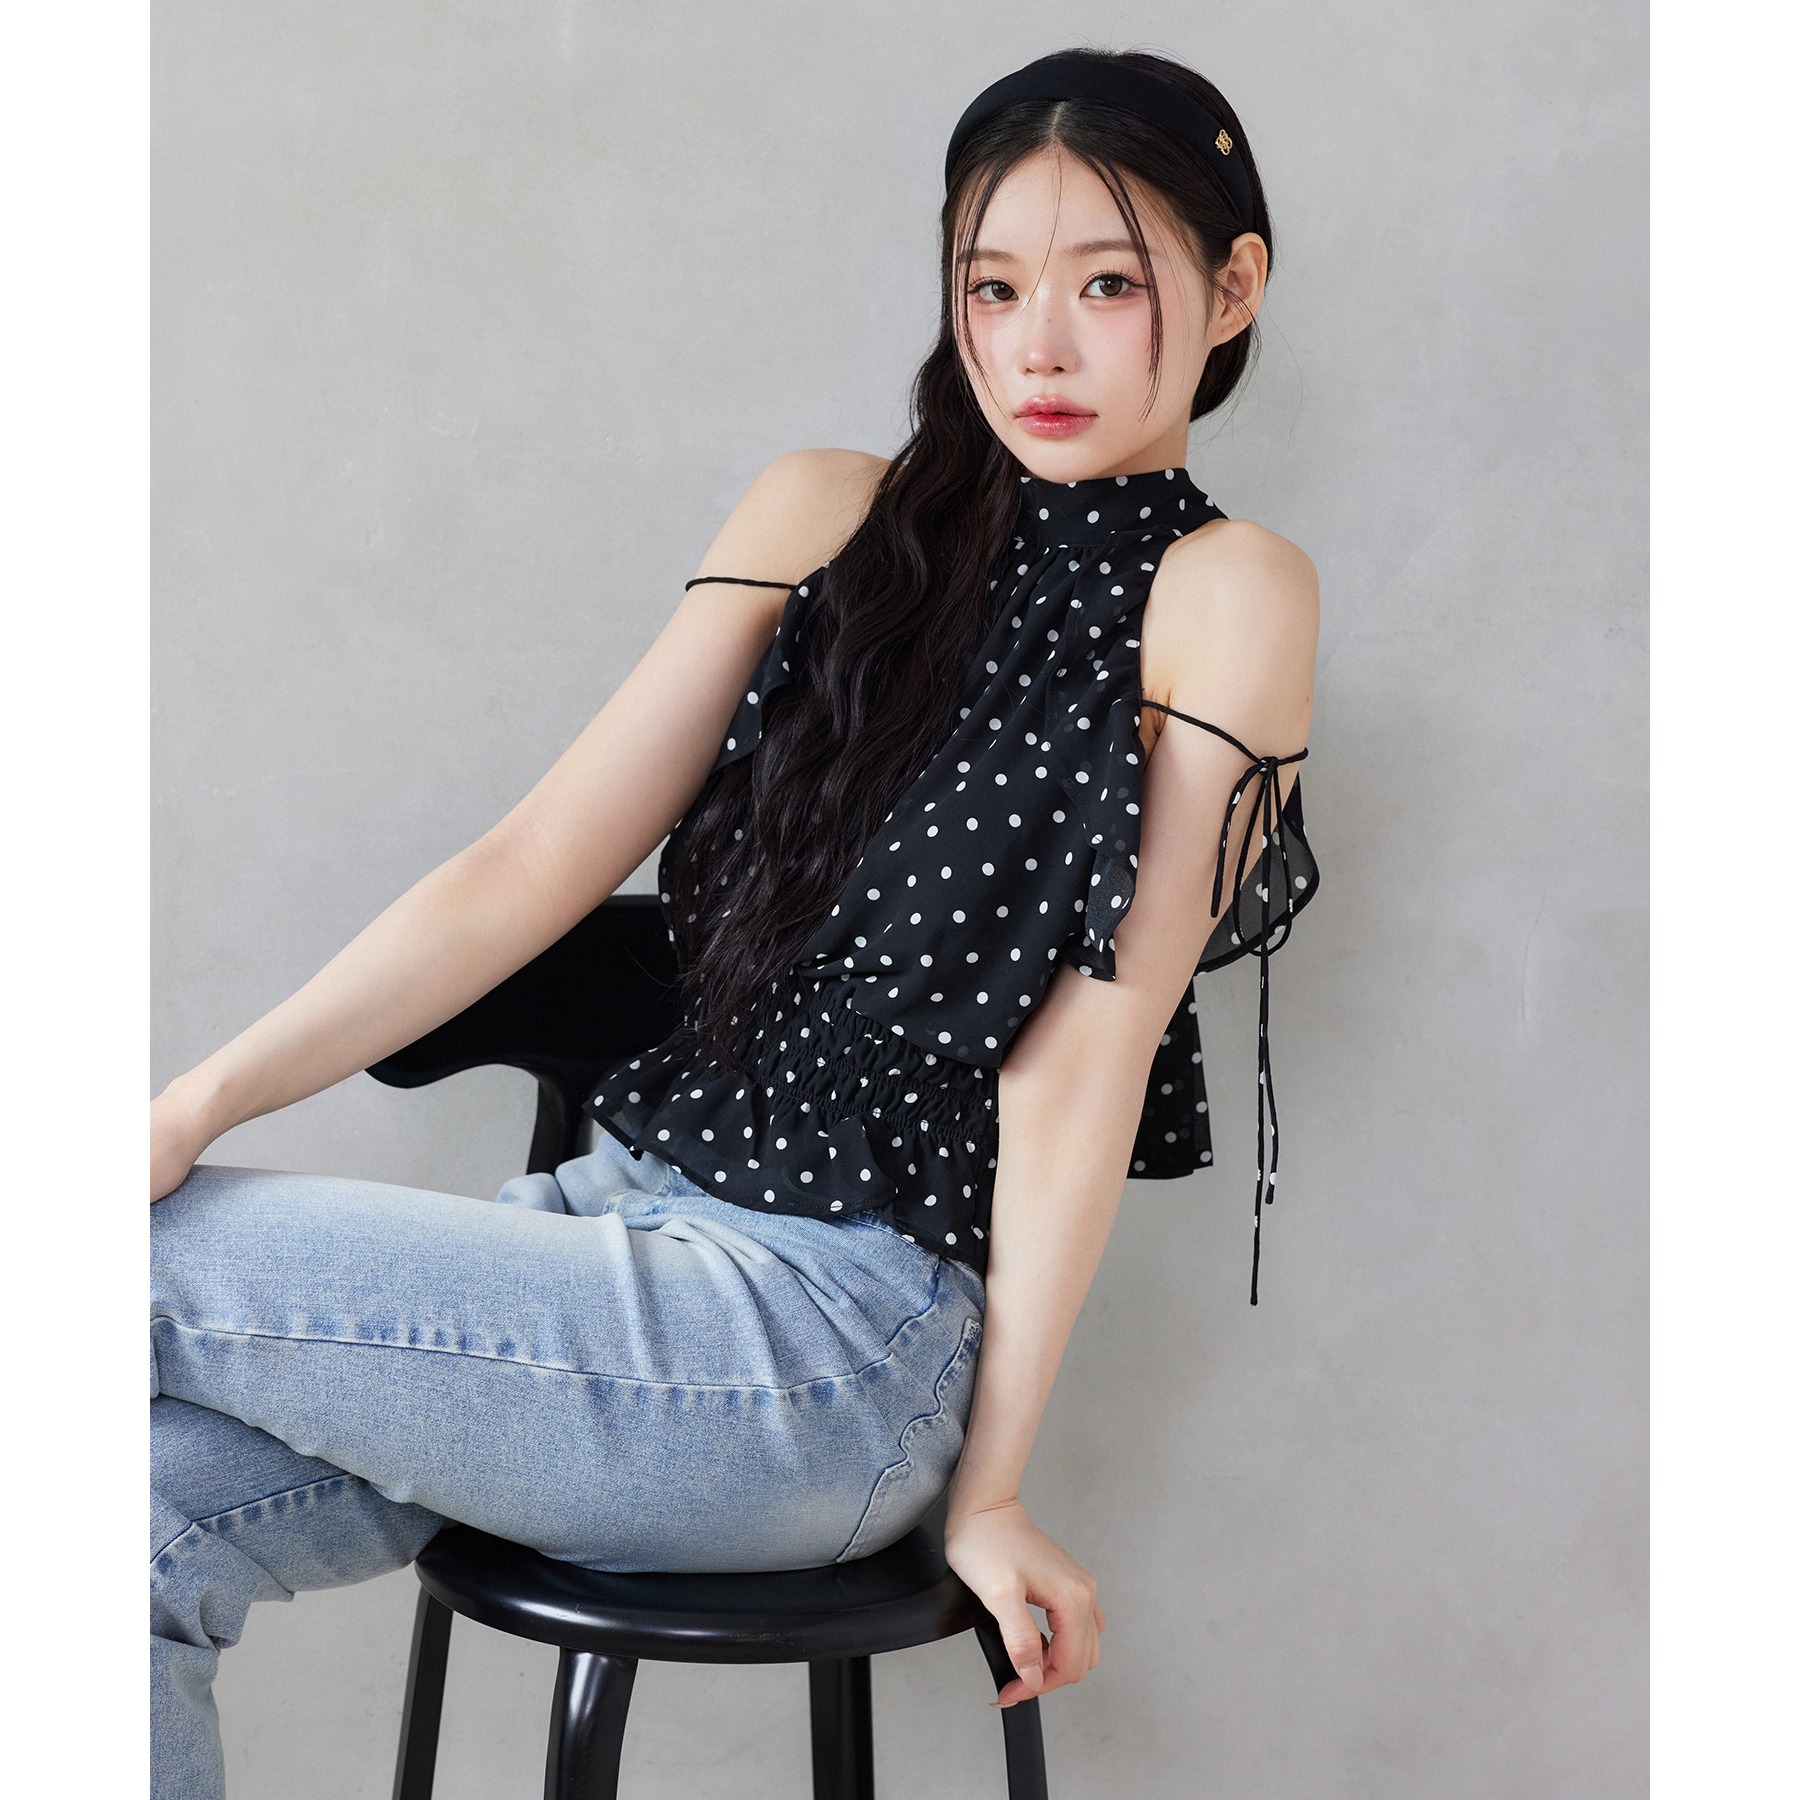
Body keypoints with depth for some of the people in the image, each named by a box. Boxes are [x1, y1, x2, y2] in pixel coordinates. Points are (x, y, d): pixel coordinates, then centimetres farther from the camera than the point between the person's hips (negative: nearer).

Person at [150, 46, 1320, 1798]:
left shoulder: (1221, 591, -4)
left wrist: (988, 1484, -7)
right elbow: (537, 864, 5)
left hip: (842, 1340, -5)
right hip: (626, 1214, 5)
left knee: (159, 1256, -15)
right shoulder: (828, 515, 10)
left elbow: (1078, 1054, -9)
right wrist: (200, 1105, -5)